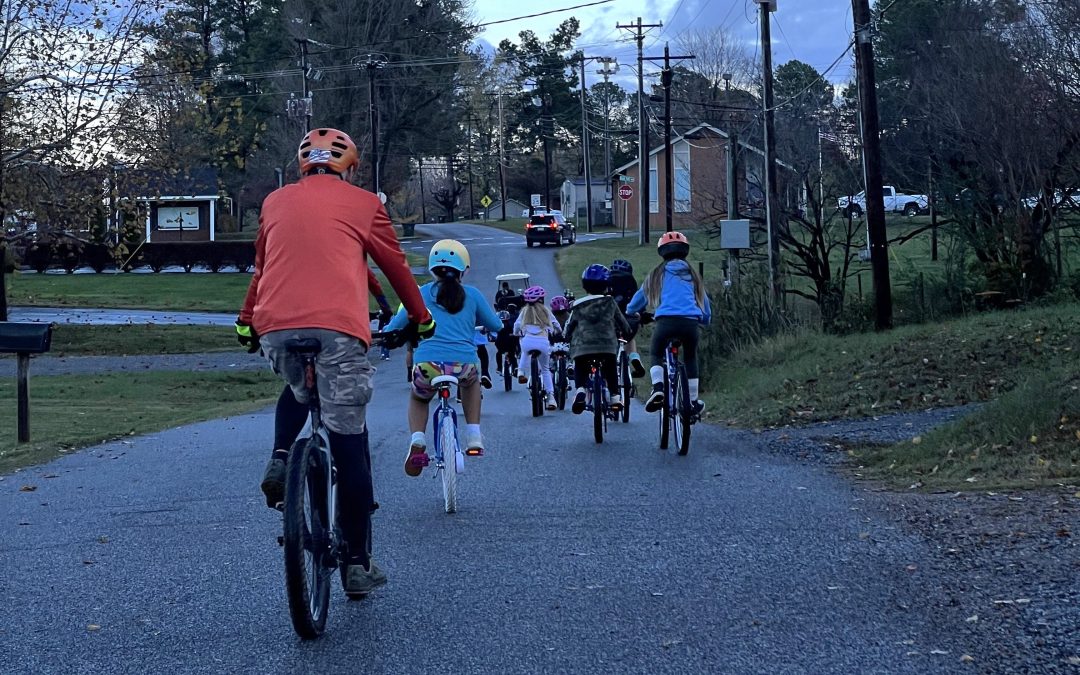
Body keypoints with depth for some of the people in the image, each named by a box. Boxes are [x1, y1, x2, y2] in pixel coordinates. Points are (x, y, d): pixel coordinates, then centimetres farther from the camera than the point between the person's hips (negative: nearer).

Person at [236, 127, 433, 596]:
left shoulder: (276, 201, 21)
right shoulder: (363, 204, 12)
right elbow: (396, 266, 19)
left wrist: (248, 322, 46)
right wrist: (421, 319, 34)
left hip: (276, 327, 3)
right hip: (339, 329, -3)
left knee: (297, 392, 35)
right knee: (349, 444, 3)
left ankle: (279, 461, 8)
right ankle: (358, 565, 6)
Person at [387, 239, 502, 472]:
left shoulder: (420, 293, 12)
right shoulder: (472, 295, 12)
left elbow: (394, 328, 13)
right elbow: (496, 326, 21)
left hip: (427, 365, 0)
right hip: (464, 365, 0)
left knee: (418, 398, 34)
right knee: (472, 381, 39)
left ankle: (417, 440, 6)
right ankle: (474, 437, 25)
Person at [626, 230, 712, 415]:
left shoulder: (658, 273, 16)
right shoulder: (692, 274, 19)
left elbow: (639, 298, 28)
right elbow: (705, 303, 28)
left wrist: (630, 312, 49)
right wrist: (705, 319, 48)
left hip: (666, 320, -1)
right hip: (690, 322, 1)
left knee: (657, 354, 22)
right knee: (690, 358, 24)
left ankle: (657, 388, -1)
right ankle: (694, 400, 24)